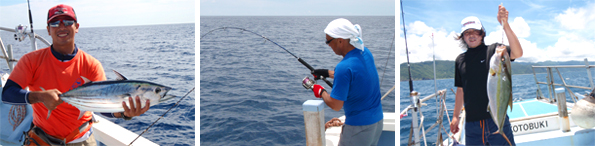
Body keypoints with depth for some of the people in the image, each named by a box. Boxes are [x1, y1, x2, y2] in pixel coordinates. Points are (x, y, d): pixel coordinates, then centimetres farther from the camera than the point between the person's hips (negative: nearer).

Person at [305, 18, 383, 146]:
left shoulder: (344, 67, -27)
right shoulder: (366, 53, -2)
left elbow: (336, 105, -21)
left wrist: (321, 92, -3)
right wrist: (327, 73, 18)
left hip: (359, 126, -8)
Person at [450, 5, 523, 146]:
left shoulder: (493, 50, 0)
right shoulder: (460, 60, 12)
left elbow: (517, 53, -20)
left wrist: (505, 25, -29)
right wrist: (455, 116, 15)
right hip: (471, 123, 3)